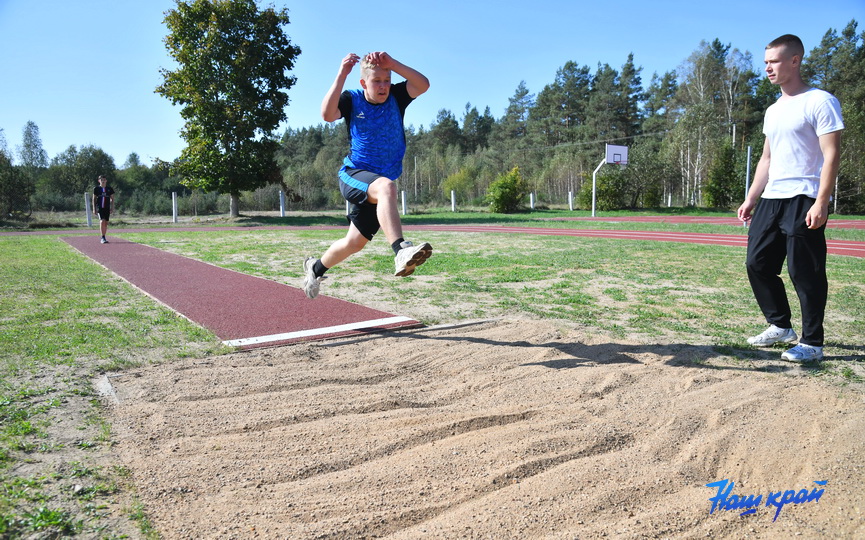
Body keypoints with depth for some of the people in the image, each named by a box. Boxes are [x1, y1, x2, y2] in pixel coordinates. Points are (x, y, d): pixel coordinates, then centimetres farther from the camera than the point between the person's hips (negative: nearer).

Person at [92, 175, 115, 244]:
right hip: (99, 207, -3)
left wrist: (112, 208, 5)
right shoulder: (96, 188, 2)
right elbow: (94, 199, 6)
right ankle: (103, 238, -18)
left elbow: (112, 199, 12)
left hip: (107, 208, 3)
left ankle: (103, 238, 18)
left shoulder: (109, 188, 6)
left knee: (106, 223, 6)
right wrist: (94, 209, 1)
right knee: (102, 221, -19)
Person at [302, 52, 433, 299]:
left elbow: (423, 85, -18)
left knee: (355, 243, 11)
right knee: (385, 186, -39)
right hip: (353, 175, -4)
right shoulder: (351, 99, -6)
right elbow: (327, 114, -26)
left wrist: (392, 63, -25)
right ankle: (401, 251, -54)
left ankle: (316, 268, 38)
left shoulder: (396, 96, 0)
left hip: (378, 185, 4)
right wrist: (341, 75, -30)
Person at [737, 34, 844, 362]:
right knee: (757, 264, 8)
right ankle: (780, 326, 24)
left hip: (804, 201, -8)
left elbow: (831, 155, -12)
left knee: (805, 273, -4)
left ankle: (812, 343, 7)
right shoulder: (773, 111, 18)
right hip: (770, 200, 8)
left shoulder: (820, 102, -6)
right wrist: (751, 199, 15)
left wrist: (821, 202, -20)